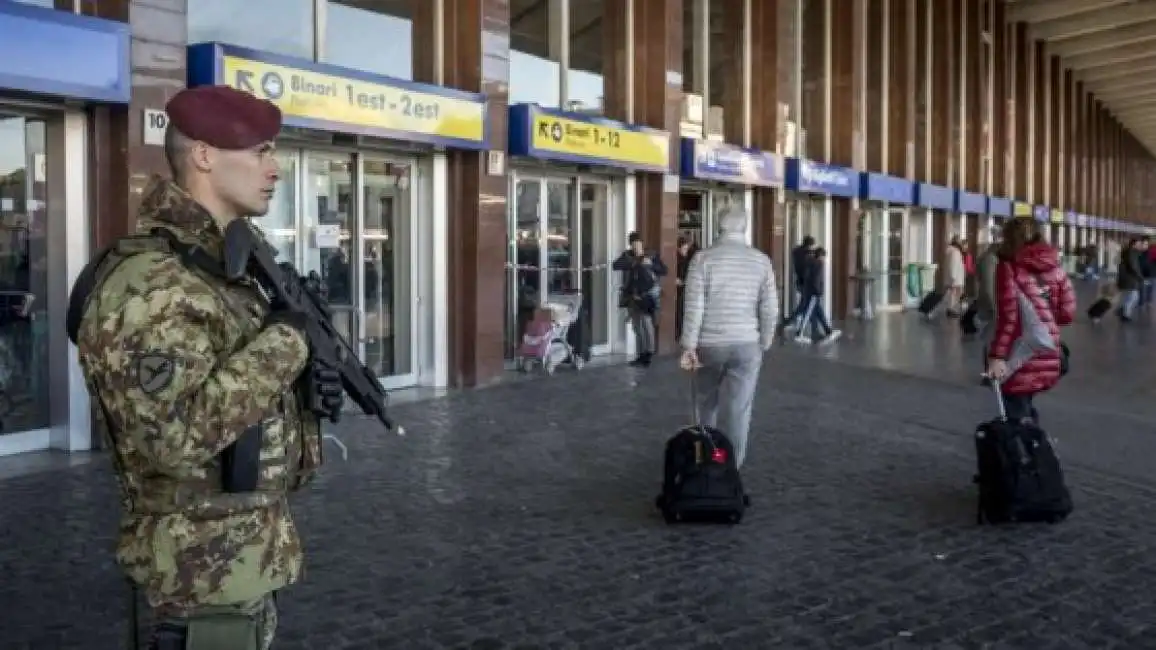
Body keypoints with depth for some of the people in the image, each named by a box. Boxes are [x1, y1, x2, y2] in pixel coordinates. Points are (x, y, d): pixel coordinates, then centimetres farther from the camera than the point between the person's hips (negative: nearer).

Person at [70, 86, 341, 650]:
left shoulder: (220, 266, 9)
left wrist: (304, 386, -1)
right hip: (206, 565, -9)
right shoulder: (146, 283, -22)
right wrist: (284, 341, -24)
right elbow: (178, 432, -32)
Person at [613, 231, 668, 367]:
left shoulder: (652, 255, 2)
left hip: (648, 295, -4)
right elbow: (616, 265, -8)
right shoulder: (627, 255, 7)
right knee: (637, 326, 9)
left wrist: (651, 264, -17)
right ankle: (642, 355, 17)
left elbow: (664, 270, -2)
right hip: (632, 296, 4)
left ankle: (649, 353, -13)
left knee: (646, 322, -17)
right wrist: (632, 263, -20)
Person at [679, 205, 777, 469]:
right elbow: (770, 310, 0)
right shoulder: (761, 260, 1)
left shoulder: (703, 258, -5)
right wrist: (764, 344, 12)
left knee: (708, 403, 20)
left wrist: (689, 346, -7)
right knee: (737, 413, 1)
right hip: (747, 345, 0)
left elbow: (694, 306, -10)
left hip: (709, 344, 0)